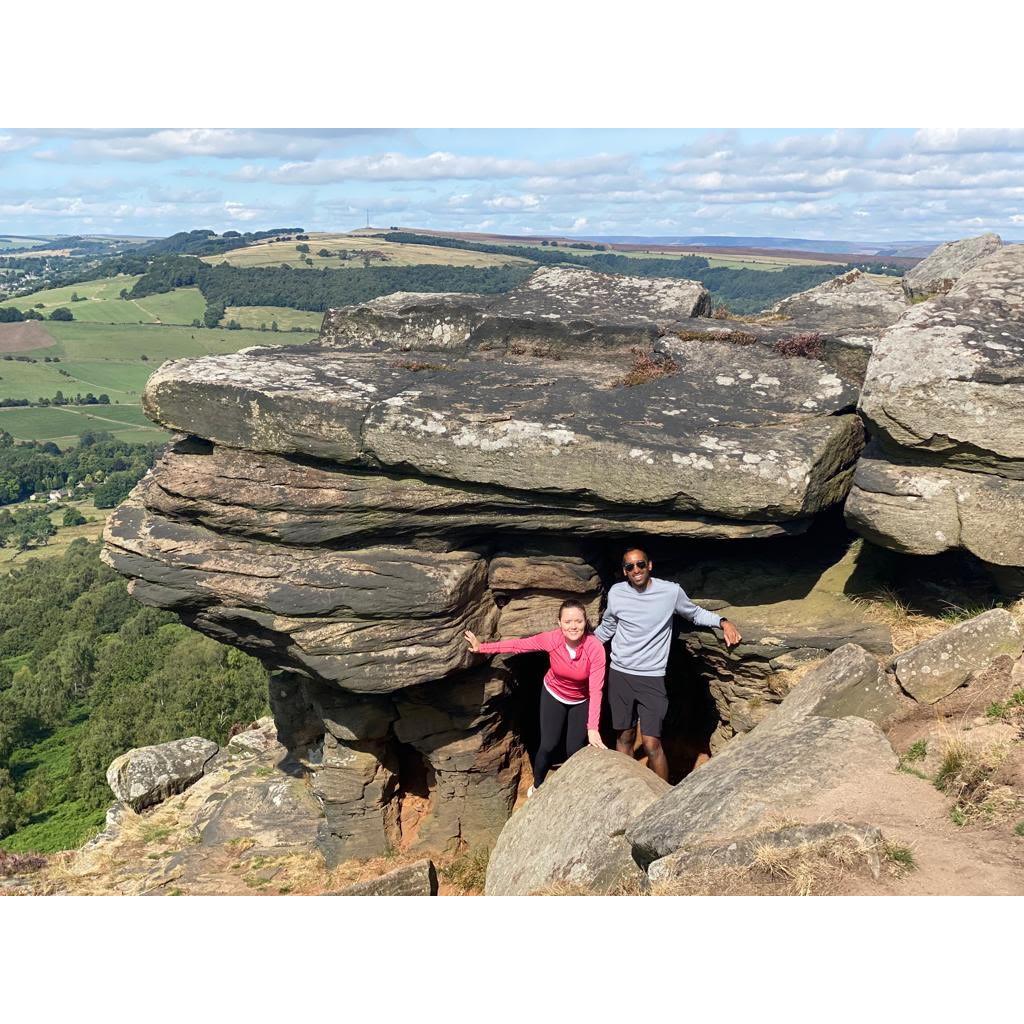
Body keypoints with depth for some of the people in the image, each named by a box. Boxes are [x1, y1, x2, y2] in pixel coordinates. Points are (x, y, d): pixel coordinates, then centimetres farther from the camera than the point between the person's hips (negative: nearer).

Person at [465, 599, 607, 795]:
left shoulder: (595, 648, -33)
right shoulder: (552, 639, -29)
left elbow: (596, 690, -33)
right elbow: (518, 645, -16)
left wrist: (593, 728, -38)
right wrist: (482, 648, -16)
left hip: (581, 702, -1)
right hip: (553, 695, 1)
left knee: (574, 750, 1)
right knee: (548, 746, 1)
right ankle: (537, 785, 31)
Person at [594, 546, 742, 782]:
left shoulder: (671, 591, -7)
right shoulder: (616, 593, -2)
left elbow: (695, 613, 11)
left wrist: (723, 622, -6)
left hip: (652, 678, -2)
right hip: (619, 675, 2)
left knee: (651, 743, -9)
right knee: (624, 737, 12)